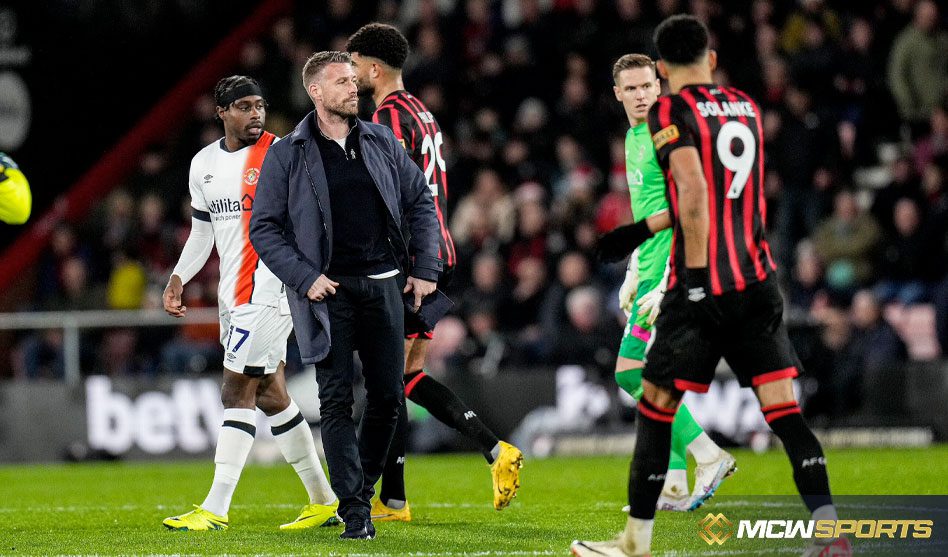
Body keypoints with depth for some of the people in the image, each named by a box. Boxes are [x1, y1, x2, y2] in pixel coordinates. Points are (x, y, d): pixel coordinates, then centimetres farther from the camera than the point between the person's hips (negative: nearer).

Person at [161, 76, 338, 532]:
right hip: (233, 296, 7)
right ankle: (323, 502, 19)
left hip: (269, 287, -7)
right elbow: (202, 232, 22)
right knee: (269, 393, 10)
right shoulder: (204, 164, 13)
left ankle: (216, 508, -9)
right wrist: (177, 279, 12)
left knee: (238, 392, -10)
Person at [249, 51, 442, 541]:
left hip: (384, 285, 3)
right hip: (328, 291, -3)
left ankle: (364, 488, 23)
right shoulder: (287, 155, 0)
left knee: (388, 396, 4)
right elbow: (264, 228, 0)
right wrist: (304, 277, -10)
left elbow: (420, 202, 16)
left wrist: (425, 269, 8)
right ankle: (353, 510, -8)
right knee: (336, 399, -8)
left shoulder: (381, 143, 10)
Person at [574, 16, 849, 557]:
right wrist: (642, 229, 30)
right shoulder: (747, 108, 15)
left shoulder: (670, 112, -5)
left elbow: (695, 193, -18)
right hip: (759, 283, 5)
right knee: (784, 410, 2)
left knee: (656, 407, 7)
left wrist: (695, 278, -16)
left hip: (703, 286, -5)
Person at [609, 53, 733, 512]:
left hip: (673, 270, -10)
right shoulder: (633, 138, 16)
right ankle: (676, 484, 12)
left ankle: (707, 455, -9)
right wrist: (633, 275, 24)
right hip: (650, 270, 10)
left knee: (630, 370, -12)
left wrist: (665, 285, -23)